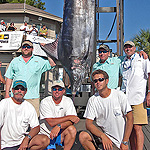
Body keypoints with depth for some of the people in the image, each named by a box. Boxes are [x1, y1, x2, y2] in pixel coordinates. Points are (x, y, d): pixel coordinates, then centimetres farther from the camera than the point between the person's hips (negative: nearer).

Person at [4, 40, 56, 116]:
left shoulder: (39, 61, 10)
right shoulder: (14, 61, 14)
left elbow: (53, 64, 1)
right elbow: (9, 78, 14)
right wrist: (7, 93, 8)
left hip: (33, 97, -1)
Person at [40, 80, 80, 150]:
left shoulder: (68, 101, -2)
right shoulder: (44, 102, -11)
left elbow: (71, 121, -11)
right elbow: (51, 122, -20)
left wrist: (59, 126, -28)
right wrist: (69, 117, -18)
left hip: (60, 134, 2)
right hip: (46, 135, -2)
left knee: (72, 129, -24)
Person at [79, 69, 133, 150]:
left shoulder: (119, 95, -9)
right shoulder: (92, 100, -4)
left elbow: (130, 119, -6)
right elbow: (88, 124, -8)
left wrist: (124, 142, -10)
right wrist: (103, 136, -24)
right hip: (100, 132, 1)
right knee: (83, 136, -25)